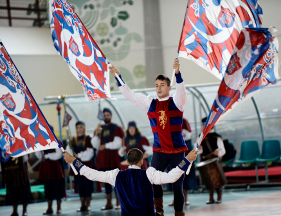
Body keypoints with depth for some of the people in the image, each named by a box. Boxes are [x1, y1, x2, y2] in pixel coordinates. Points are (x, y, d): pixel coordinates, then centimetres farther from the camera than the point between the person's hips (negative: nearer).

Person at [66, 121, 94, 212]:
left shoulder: (88, 139, -1)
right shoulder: (73, 140, 10)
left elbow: (89, 153, -9)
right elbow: (70, 153, 4)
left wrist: (78, 155, -10)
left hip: (87, 165, -4)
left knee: (87, 184, -2)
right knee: (80, 185, 4)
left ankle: (88, 204, 4)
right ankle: (83, 204, 9)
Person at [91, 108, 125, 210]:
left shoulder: (117, 128, 1)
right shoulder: (99, 129, 14)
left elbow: (117, 144, -8)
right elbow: (95, 145, 7)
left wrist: (105, 146, -10)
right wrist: (96, 134, -8)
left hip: (114, 159, -4)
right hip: (102, 159, 5)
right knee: (106, 181, 6)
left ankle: (118, 202, 0)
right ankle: (108, 203, 9)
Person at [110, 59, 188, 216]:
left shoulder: (176, 101, -1)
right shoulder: (150, 103, 8)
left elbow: (181, 89, -21)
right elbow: (129, 95, 8)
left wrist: (177, 73, -38)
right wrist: (118, 77, 0)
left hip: (178, 151, -2)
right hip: (159, 150, 2)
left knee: (177, 185, 2)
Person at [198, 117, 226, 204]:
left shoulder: (217, 137, 0)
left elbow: (222, 150, -4)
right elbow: (198, 151, 11)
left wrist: (218, 152, -25)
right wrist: (199, 149, -11)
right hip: (205, 161, 4)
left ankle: (219, 197, 6)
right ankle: (211, 198, 11)